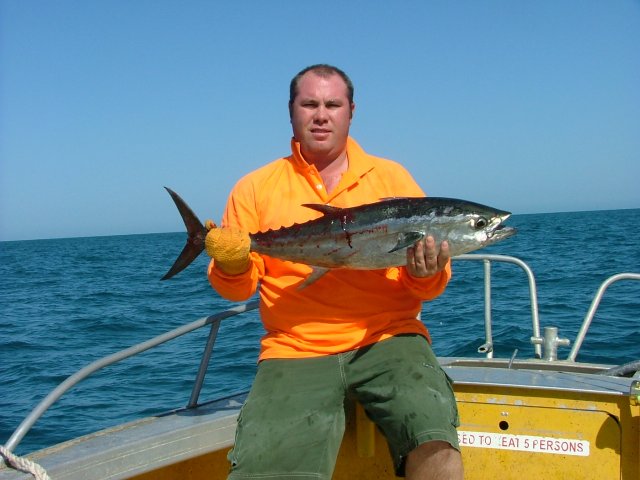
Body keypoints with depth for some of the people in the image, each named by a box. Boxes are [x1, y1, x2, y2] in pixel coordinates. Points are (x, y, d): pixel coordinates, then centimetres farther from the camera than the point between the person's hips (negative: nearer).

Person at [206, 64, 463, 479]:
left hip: (387, 339, 0)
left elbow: (428, 288, 10)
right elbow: (238, 289, 11)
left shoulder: (392, 177, 10)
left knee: (435, 442, -25)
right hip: (294, 351, 1)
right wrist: (231, 267, -12)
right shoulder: (256, 188, 11)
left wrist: (426, 274, -14)